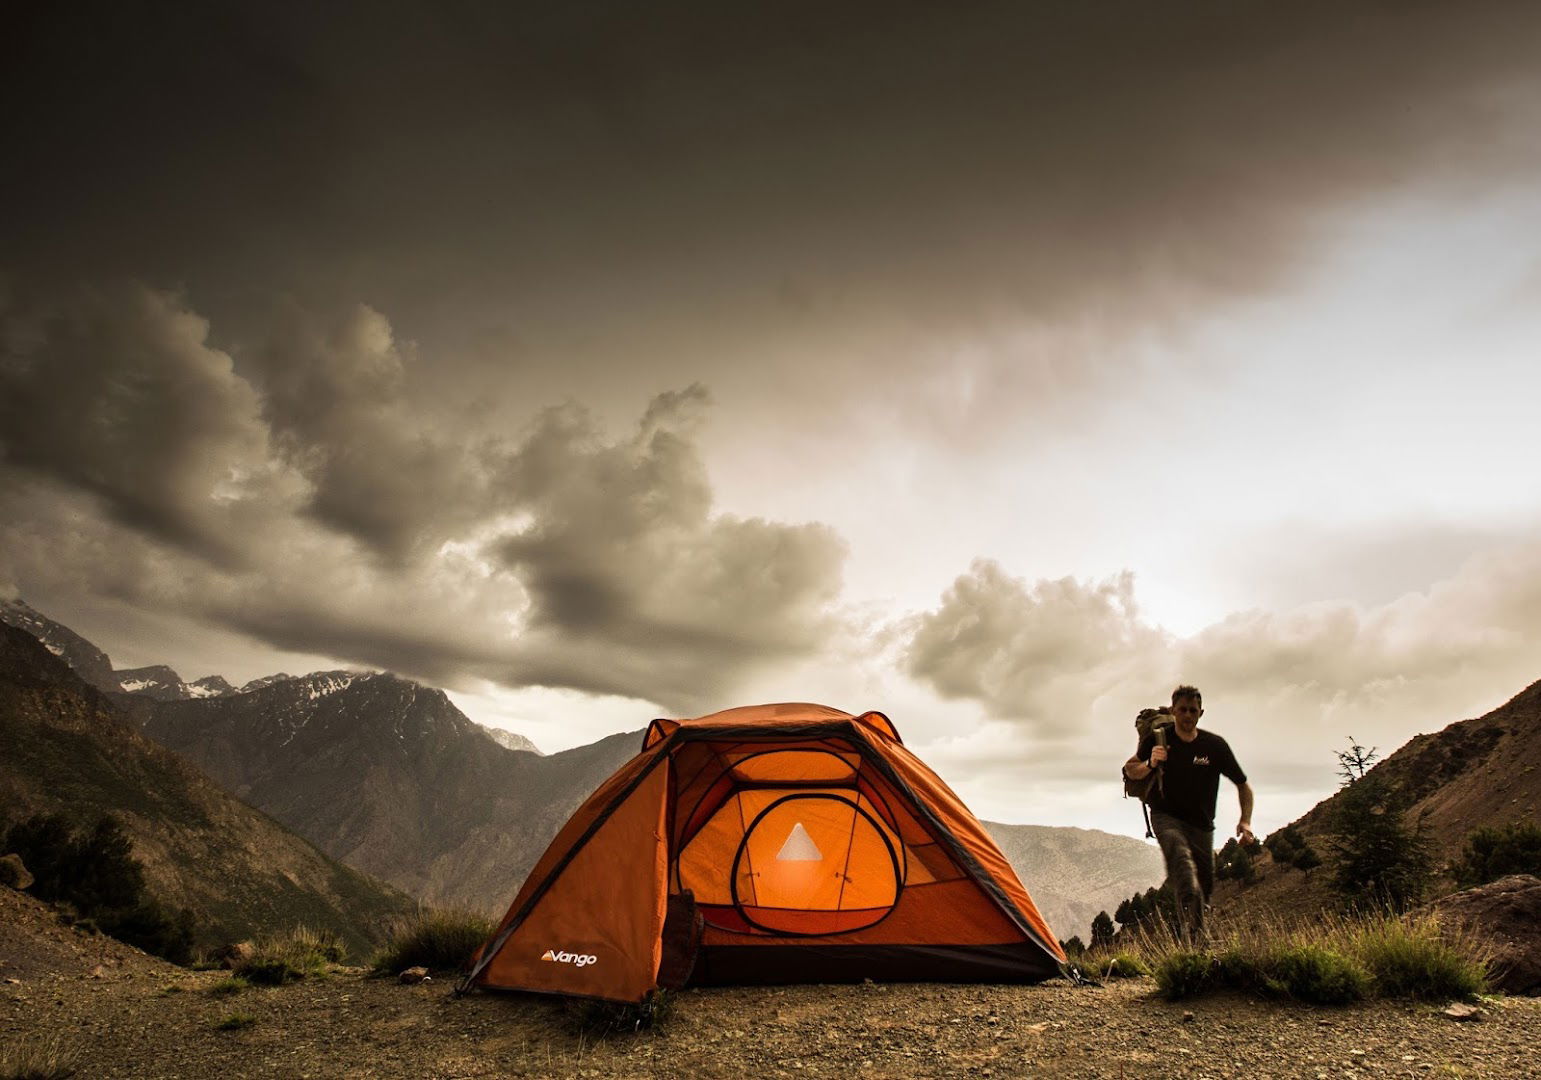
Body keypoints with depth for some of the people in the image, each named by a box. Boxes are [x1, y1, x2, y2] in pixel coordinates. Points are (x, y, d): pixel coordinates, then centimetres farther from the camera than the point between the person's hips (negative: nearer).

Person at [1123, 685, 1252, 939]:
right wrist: (1150, 764, -18)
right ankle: (1193, 931, -48)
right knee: (1180, 855, -33)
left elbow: (1243, 785, 5)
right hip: (1166, 817, -3)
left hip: (1201, 825, 3)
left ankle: (1184, 932, 31)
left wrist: (1245, 821, -9)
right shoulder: (1157, 739, -8)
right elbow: (1129, 770, 4)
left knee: (1205, 885, 4)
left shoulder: (1215, 745, -6)